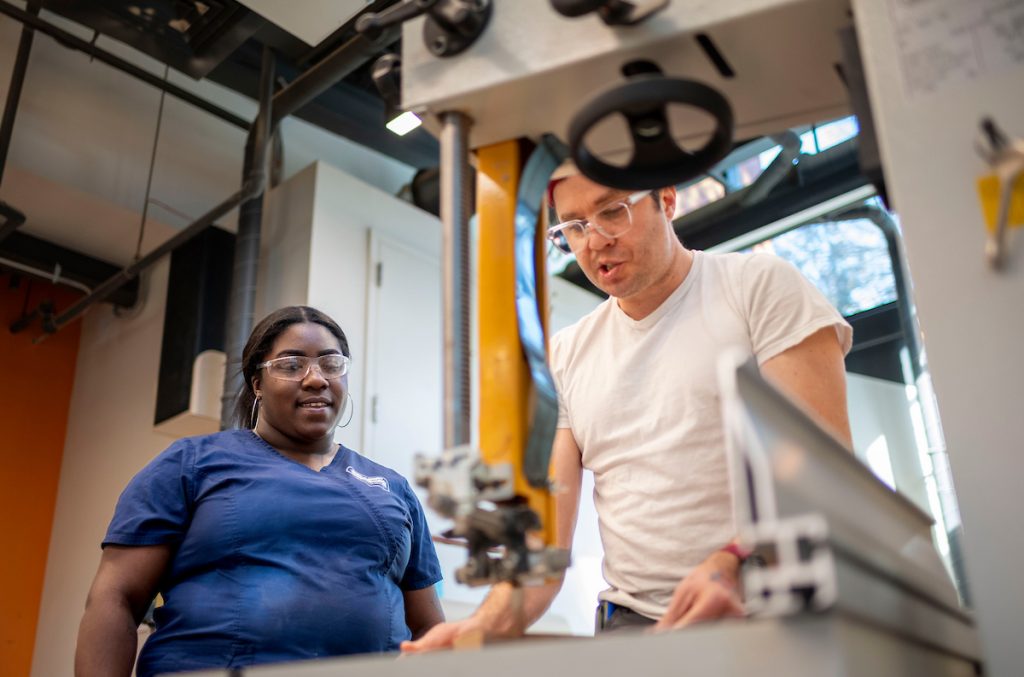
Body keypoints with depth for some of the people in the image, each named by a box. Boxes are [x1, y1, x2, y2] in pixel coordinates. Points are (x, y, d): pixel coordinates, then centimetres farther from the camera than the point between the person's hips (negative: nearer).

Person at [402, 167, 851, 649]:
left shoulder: (762, 285, 3)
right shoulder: (564, 357, 14)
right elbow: (545, 529, 7)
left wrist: (734, 566, -27)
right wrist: (488, 624, -13)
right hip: (629, 624, 3)